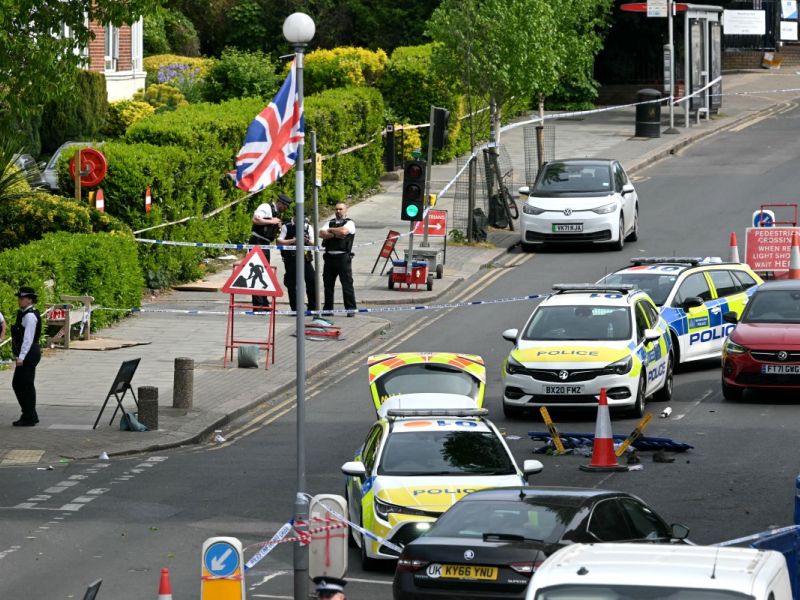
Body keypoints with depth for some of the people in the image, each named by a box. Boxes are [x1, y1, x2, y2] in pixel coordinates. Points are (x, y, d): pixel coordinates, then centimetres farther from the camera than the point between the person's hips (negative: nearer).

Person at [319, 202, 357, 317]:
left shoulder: (349, 223, 3)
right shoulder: (330, 222, 17)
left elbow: (344, 231, -18)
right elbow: (321, 233, 2)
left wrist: (330, 230, -2)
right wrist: (335, 234, -10)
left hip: (343, 257, -5)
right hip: (329, 257, 5)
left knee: (347, 283, -7)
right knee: (328, 283, 8)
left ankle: (350, 308, -4)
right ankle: (327, 308, 17)